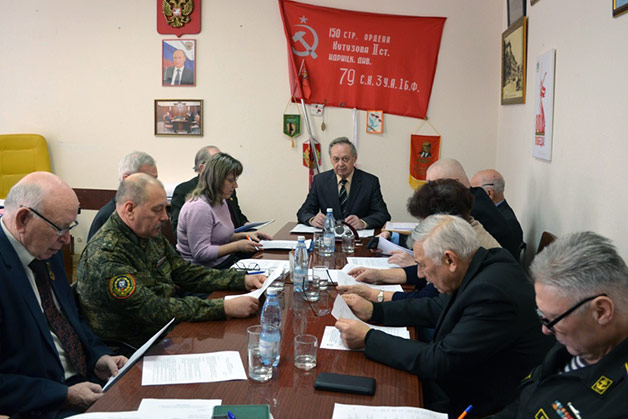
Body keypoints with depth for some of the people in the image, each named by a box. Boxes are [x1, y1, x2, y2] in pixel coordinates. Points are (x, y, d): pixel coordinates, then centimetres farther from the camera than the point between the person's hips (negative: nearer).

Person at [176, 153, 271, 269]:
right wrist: (237, 246, -22)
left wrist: (245, 235, 6)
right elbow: (200, 253, -24)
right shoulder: (199, 207, -21)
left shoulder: (221, 201, 11)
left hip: (224, 258, 10)